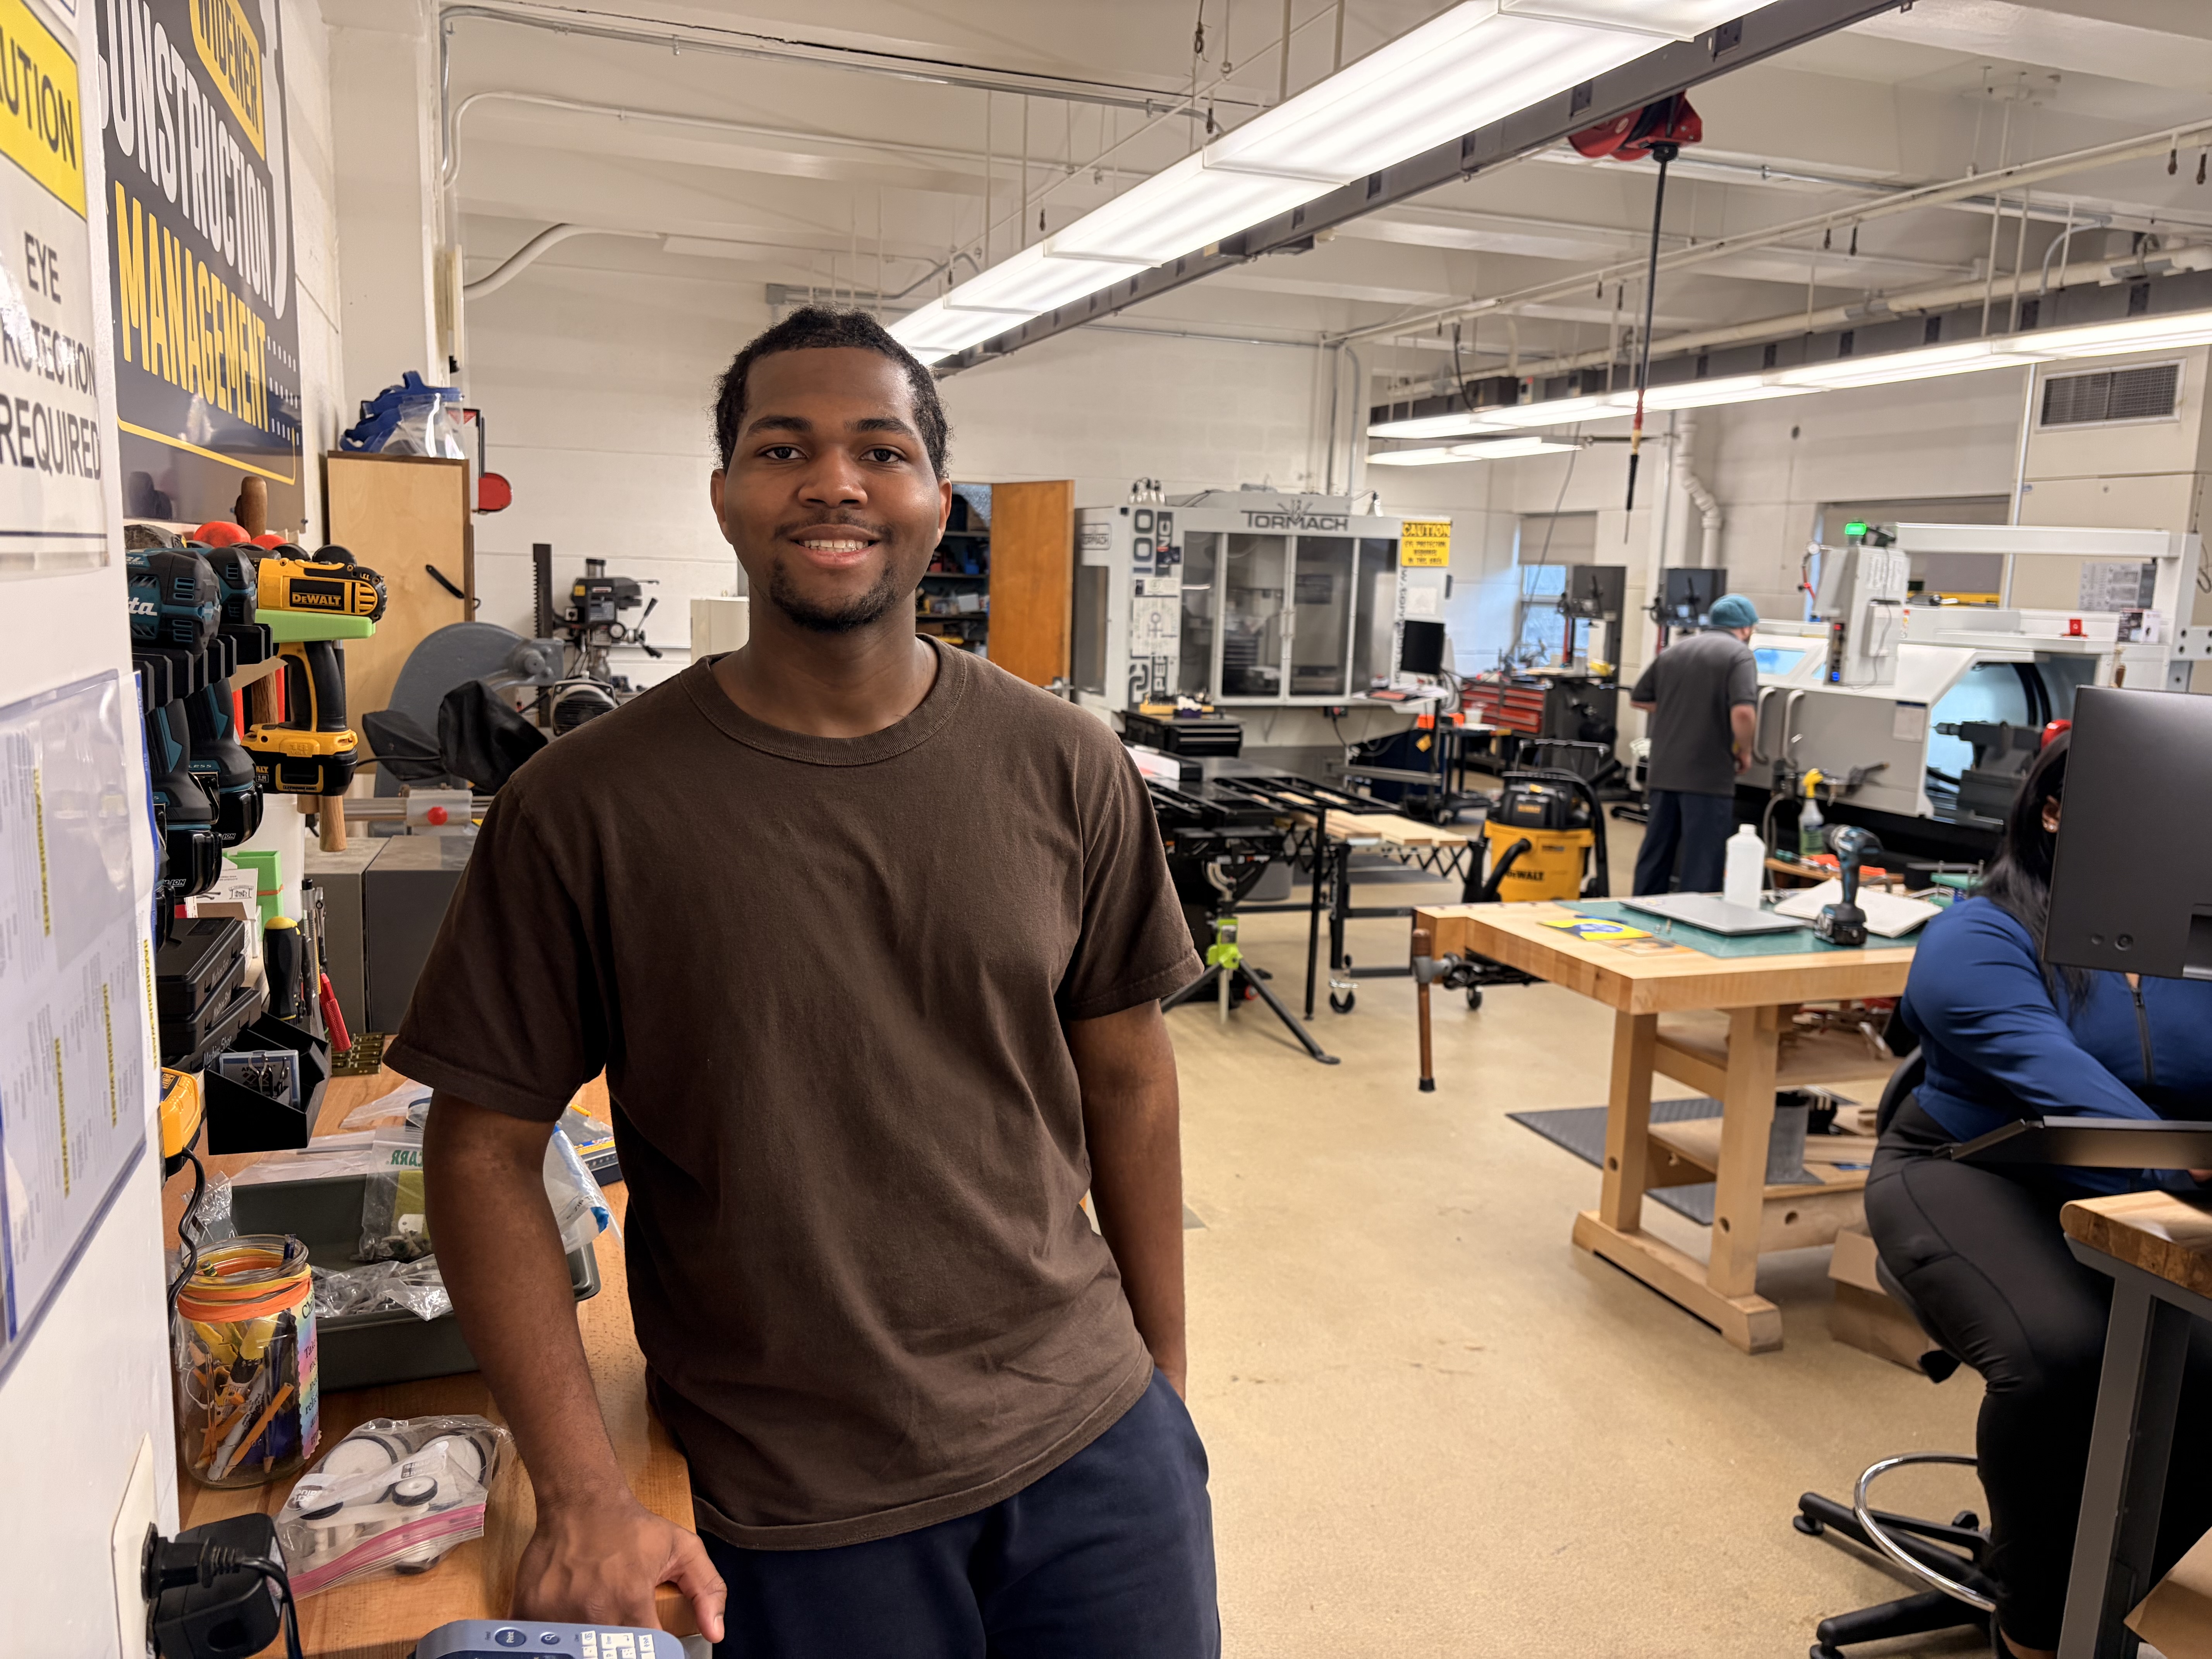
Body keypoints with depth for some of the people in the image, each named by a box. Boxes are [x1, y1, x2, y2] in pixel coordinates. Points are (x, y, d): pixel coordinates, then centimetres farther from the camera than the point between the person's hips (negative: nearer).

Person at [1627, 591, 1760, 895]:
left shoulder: (1673, 652, 11)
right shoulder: (1740, 656, -7)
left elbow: (1638, 700, 18)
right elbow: (1743, 712, -21)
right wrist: (1744, 752, -5)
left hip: (1663, 774, 6)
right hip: (1709, 778, -6)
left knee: (1654, 859, 13)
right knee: (1701, 869, 0)